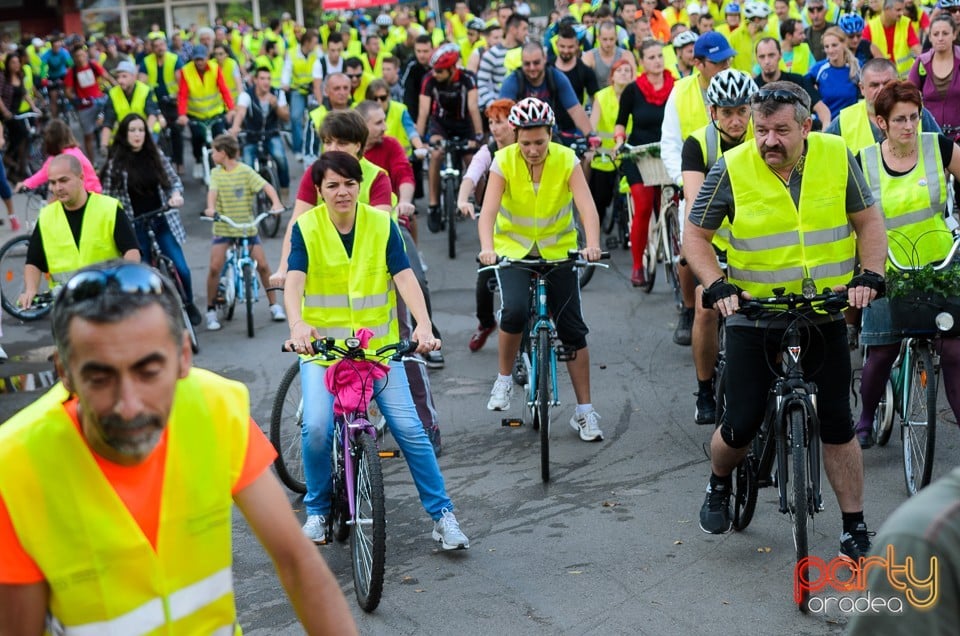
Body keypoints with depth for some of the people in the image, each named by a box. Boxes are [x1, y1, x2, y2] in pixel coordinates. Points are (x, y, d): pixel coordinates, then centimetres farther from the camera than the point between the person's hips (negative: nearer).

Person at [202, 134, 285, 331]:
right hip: (223, 227, 1)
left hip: (247, 226, -1)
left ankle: (274, 305, 13)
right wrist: (210, 208, -35)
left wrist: (276, 203, -30)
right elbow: (213, 191, -14)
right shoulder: (216, 173, 2)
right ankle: (211, 310, 3)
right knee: (215, 267, -11)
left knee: (262, 264, -4)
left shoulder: (245, 171, -4)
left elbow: (266, 186, -12)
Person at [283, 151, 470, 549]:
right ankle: (317, 510, 4)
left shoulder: (382, 225, -1)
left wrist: (423, 324, -27)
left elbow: (405, 278, -10)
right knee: (317, 427, -21)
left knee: (409, 428, -8)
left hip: (379, 346, 1)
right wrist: (297, 325, -37)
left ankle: (442, 514, 8)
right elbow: (293, 282, -16)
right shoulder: (306, 228, -4)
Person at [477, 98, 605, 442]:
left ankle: (585, 411, 8)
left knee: (572, 329, -2)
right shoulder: (504, 161, -15)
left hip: (558, 250, 1)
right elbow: (488, 210, -26)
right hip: (513, 249, -1)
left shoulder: (566, 160, -14)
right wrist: (487, 247, -45)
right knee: (515, 310, -27)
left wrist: (592, 244, -44)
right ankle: (504, 378, -1)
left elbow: (587, 206, -26)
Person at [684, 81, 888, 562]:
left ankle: (855, 529, 15)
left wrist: (870, 275, -10)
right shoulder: (731, 169, -10)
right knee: (741, 426, -1)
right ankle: (719, 486, 32)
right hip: (753, 317, -1)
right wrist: (716, 285, -16)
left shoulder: (837, 157, -4)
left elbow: (868, 221, 5)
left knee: (837, 423, 0)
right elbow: (695, 236, -2)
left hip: (824, 316, 1)